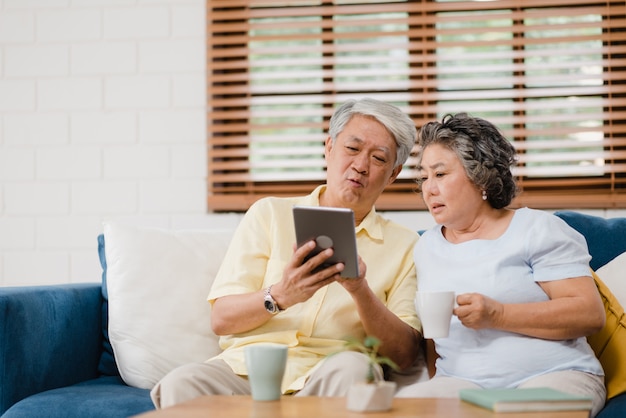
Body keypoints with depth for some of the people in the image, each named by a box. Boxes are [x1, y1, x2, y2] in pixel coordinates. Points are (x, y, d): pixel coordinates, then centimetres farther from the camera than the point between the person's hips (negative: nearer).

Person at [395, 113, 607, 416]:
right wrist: (436, 390, 3)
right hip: (462, 382, 4)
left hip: (553, 375, -4)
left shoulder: (537, 229, 3)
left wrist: (496, 315, -15)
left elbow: (591, 314, -7)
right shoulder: (426, 247, 19)